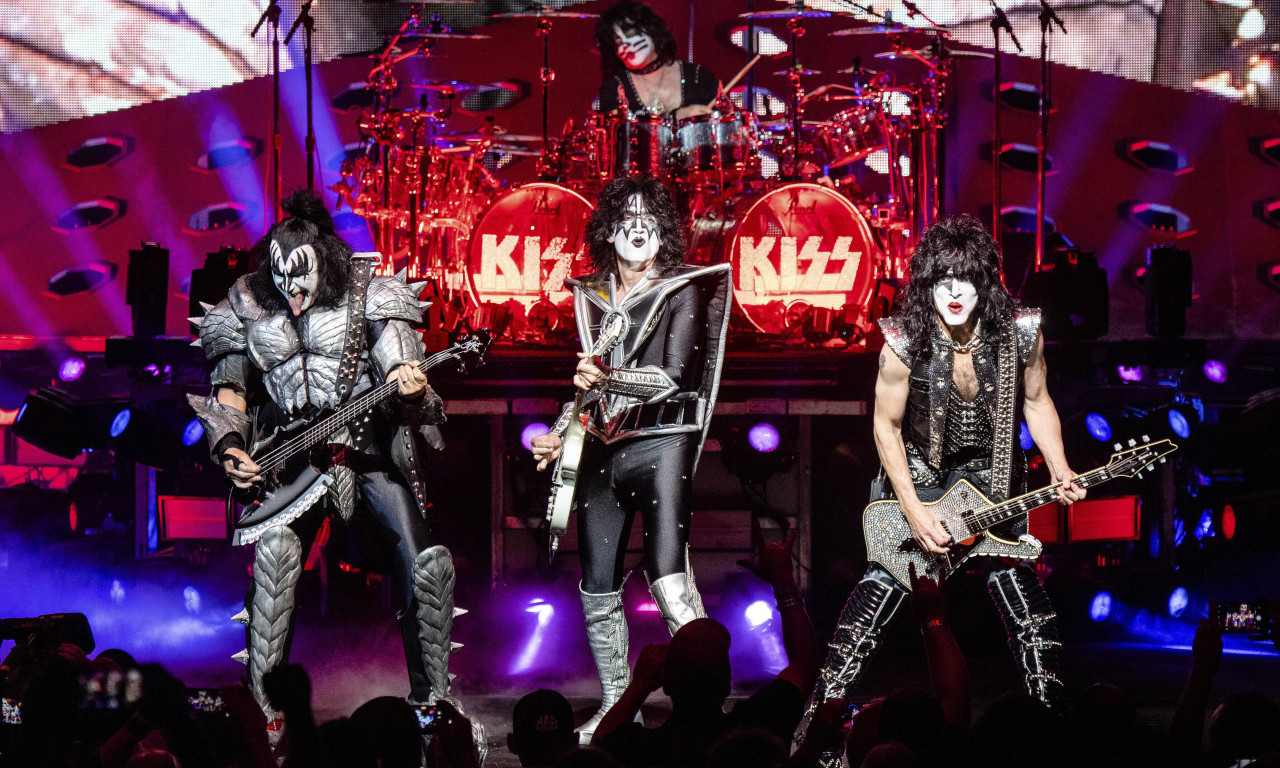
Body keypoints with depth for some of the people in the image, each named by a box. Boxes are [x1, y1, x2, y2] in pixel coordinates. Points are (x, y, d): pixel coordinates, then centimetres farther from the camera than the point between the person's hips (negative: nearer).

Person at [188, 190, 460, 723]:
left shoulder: (367, 297, 0)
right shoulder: (247, 309, 6)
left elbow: (398, 375, -4)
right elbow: (229, 389, 16)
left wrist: (412, 392, -29)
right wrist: (229, 448, -2)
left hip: (365, 444, 0)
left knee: (427, 562, -16)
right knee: (277, 548, -28)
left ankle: (430, 701, 1)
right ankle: (258, 702, -22)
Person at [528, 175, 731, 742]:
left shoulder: (681, 292, -1)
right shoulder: (591, 296, 15)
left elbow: (673, 377, -11)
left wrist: (607, 379, -20)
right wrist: (559, 434, 14)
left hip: (660, 445, -6)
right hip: (601, 449, 6)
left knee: (669, 582, -18)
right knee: (597, 589, 7)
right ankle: (615, 705, 20)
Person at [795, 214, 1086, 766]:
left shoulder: (1020, 333, -17)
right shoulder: (905, 341, -23)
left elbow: (1036, 402, 0)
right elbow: (886, 425, -12)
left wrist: (1060, 473, -13)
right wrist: (914, 513, -16)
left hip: (993, 471, 2)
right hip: (919, 471, -2)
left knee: (1021, 591, -2)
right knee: (880, 587, -5)